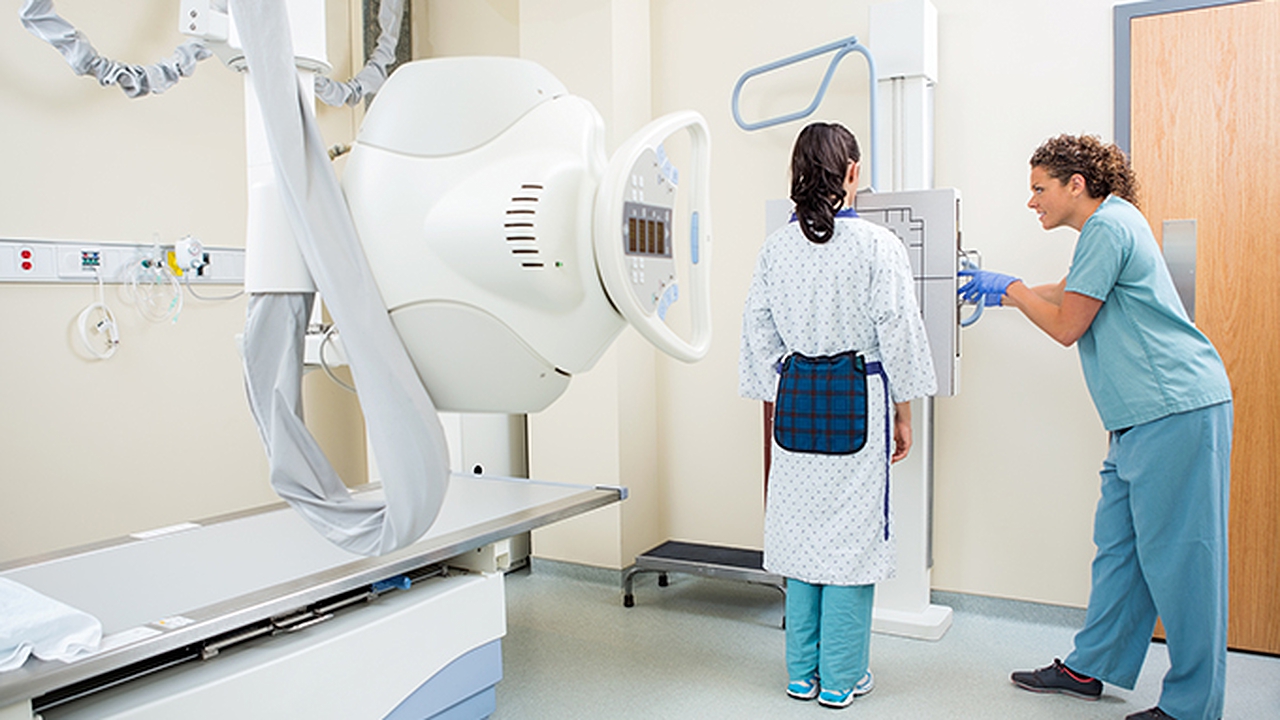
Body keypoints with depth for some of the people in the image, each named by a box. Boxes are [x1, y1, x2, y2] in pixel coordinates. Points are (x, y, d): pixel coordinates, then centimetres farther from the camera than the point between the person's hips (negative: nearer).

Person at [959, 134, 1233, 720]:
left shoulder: (1109, 226, -11)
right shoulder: (1110, 226, 20)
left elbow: (1066, 325, -10)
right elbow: (1063, 294, 31)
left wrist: (1011, 290, 4)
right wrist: (993, 287, 30)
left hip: (1175, 412, -10)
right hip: (1145, 416, 10)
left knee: (1177, 558, -3)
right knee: (1119, 545, 14)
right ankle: (1089, 668, 24)